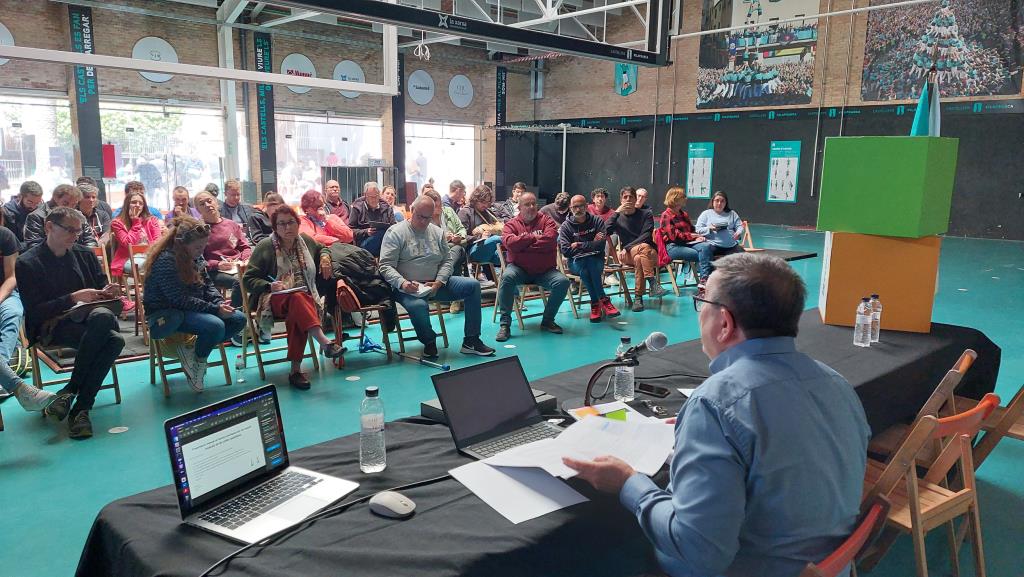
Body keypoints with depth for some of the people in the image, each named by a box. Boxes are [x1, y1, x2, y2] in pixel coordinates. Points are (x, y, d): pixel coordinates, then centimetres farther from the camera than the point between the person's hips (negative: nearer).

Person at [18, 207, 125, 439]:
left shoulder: (85, 254, 15)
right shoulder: (27, 263, 0)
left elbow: (101, 287, 22)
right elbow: (34, 311, -7)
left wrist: (108, 292, -2)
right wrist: (73, 298, -17)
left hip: (88, 318, 5)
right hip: (51, 327, -5)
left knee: (103, 315, -36)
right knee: (113, 340, -34)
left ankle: (70, 392, -24)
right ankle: (80, 407, -21)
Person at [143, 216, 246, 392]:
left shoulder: (195, 257, 3)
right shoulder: (166, 260, -22)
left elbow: (208, 284, 9)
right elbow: (181, 300, -25)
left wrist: (220, 302, -11)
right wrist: (215, 309, -25)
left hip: (193, 308, 9)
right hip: (165, 314, -9)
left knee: (239, 319, -5)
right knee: (215, 325, -31)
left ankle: (193, 350, -2)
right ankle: (198, 360, -1)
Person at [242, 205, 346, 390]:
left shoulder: (305, 241, 13)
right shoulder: (265, 246, 1)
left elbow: (322, 248, 36)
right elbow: (248, 279, 1)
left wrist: (325, 257, 12)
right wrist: (269, 286, -16)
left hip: (306, 298, 3)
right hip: (275, 299, -3)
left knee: (296, 312, -36)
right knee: (298, 298, -39)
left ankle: (295, 369, -37)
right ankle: (325, 342, -52)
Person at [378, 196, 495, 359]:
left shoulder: (437, 232, 13)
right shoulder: (395, 232, -3)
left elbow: (448, 261, 11)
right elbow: (386, 266, -10)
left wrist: (439, 282, -8)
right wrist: (402, 283, -28)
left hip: (435, 283, 5)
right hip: (407, 287, -5)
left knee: (473, 285, -10)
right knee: (418, 305, -39)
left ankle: (471, 341, -5)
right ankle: (429, 342, -5)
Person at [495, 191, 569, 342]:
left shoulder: (546, 221, 5)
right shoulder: (512, 224, 4)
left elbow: (550, 240, -15)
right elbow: (509, 242, -17)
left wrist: (522, 243, -11)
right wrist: (533, 237, -10)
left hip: (544, 270, 1)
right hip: (519, 268, -1)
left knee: (562, 281, -23)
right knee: (507, 276, -32)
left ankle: (547, 320, -2)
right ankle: (505, 323, -24)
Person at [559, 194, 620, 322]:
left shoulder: (597, 221, 5)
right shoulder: (566, 226, 4)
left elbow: (601, 245, -8)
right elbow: (565, 251, -9)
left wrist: (579, 245, -8)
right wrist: (591, 244, -7)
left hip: (596, 259, 0)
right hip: (576, 261, 0)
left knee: (591, 265, -36)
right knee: (584, 269, -35)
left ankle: (596, 304, -31)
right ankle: (603, 300, -28)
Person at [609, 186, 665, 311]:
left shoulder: (646, 214, 9)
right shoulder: (618, 217, 13)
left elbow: (646, 235, -7)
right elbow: (606, 231, -8)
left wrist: (627, 247, -18)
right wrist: (617, 212, -12)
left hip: (650, 252, 0)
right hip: (627, 255, 0)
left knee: (639, 259, -37)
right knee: (644, 247, -35)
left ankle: (638, 297, -37)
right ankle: (653, 282, -42)